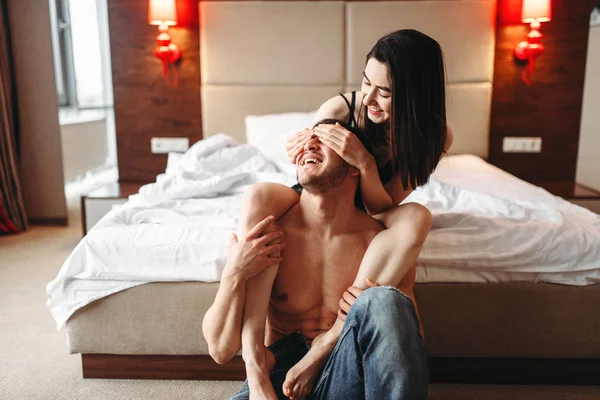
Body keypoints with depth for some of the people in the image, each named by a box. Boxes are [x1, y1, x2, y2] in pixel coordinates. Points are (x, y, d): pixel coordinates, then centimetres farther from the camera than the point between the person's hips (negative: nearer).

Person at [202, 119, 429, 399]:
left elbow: (412, 333, 5)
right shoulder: (266, 232, -7)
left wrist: (375, 312, -17)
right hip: (280, 373, 0)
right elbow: (221, 350, -6)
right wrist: (234, 276, -23)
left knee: (386, 301, -28)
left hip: (348, 377, 1)